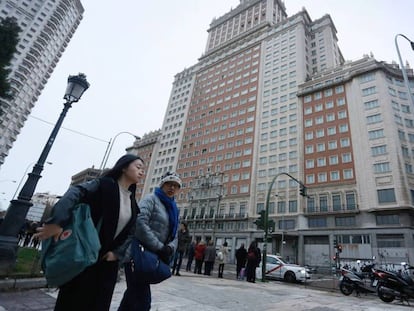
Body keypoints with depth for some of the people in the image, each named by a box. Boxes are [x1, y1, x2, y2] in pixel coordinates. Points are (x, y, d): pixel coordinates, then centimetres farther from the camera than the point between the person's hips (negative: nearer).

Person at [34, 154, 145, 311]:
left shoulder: (132, 202, 10)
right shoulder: (104, 184, -9)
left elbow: (130, 233, 12)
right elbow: (76, 192, -26)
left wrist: (117, 253, -2)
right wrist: (57, 222, -40)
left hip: (107, 262, 6)